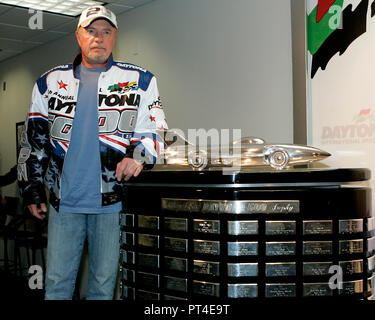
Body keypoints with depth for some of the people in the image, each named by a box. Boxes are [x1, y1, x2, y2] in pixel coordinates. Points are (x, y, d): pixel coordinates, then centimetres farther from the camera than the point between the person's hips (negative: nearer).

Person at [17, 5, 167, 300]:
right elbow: (34, 139, 14)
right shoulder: (50, 82, 11)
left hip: (112, 199, -1)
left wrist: (139, 156, -15)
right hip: (64, 200, 2)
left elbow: (155, 130, 6)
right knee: (57, 281, 7)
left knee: (104, 283, 8)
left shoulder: (139, 81, 5)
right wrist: (32, 188, 10)